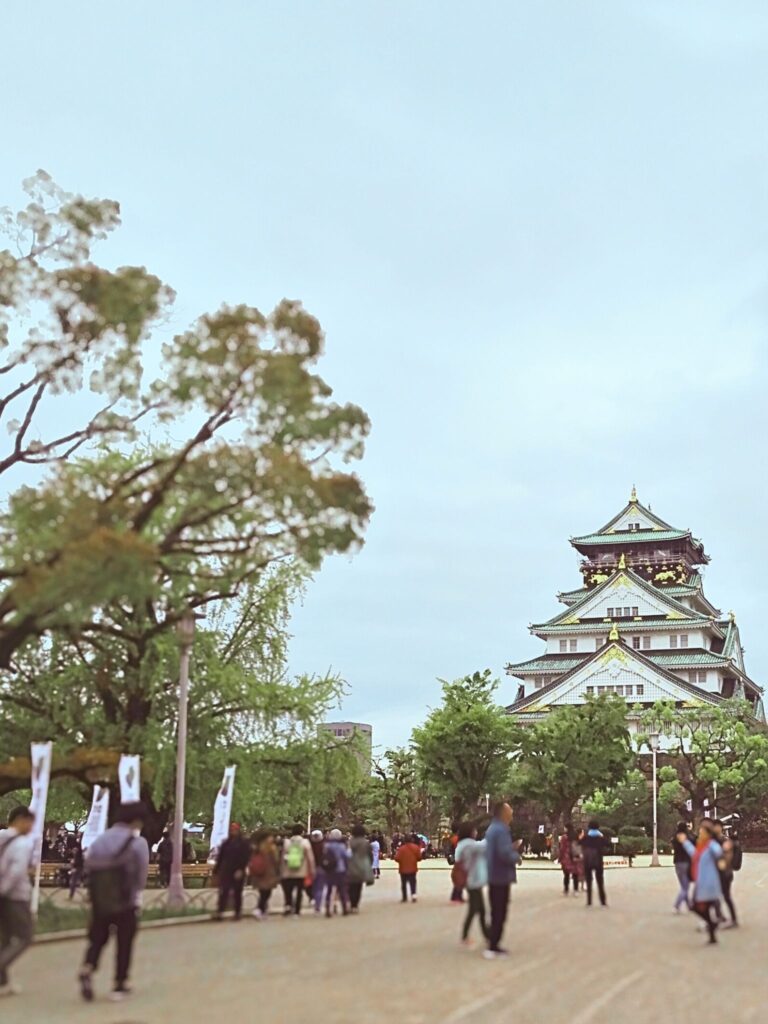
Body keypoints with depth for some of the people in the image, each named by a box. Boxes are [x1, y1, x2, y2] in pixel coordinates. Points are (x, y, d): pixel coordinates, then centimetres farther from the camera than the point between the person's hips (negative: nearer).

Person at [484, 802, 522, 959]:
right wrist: (517, 857, -11)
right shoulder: (501, 830, -20)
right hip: (501, 876, -10)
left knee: (496, 913, 15)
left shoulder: (492, 829, 13)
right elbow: (504, 854, -29)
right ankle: (492, 947, -3)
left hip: (493, 876, 10)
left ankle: (493, 945, 21)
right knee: (500, 914, -4)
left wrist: (512, 847, 14)